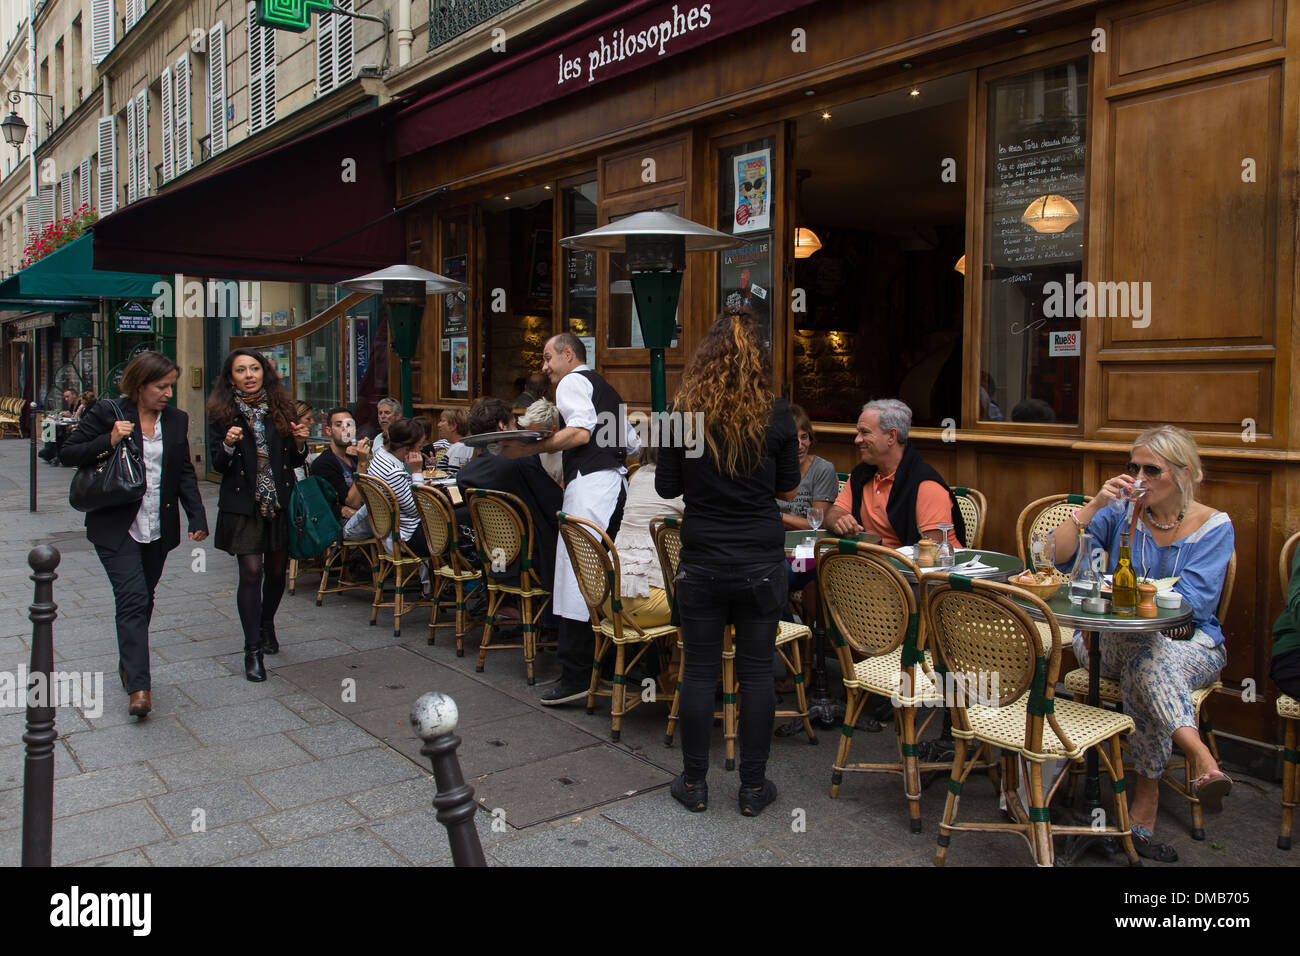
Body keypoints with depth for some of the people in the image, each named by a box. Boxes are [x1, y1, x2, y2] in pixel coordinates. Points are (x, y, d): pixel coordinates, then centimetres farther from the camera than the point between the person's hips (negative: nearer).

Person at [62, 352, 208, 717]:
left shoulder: (177, 420, 7)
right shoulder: (107, 413, -6)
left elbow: (185, 472, 11)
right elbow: (69, 452, -2)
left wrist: (197, 517, 2)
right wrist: (109, 441, -18)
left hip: (159, 529, 5)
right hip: (117, 527, -4)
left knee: (143, 600, 14)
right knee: (133, 599, -12)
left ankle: (129, 665, 33)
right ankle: (138, 686, -11)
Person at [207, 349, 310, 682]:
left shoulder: (281, 407, 6)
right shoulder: (222, 414, -1)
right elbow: (217, 465, -2)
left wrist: (299, 443, -10)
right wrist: (228, 445, -21)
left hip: (280, 501, 3)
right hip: (243, 505, -3)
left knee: (277, 570, 11)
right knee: (251, 571, -9)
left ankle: (267, 624, 38)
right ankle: (252, 650, -2)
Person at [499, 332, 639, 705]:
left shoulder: (572, 382, 1)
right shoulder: (605, 388, 29)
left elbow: (580, 432, -16)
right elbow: (633, 442, 26)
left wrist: (530, 449, -14)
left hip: (591, 485, -10)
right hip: (617, 483, 10)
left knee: (575, 577, -10)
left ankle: (575, 677, -11)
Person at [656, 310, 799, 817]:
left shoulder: (682, 411, -7)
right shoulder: (775, 414, -6)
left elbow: (667, 487, 0)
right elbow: (789, 490, 3)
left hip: (702, 564, 0)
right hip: (762, 565, 1)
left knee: (699, 673, 10)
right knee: (757, 673, 10)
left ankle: (694, 783, 22)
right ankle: (753, 786, 20)